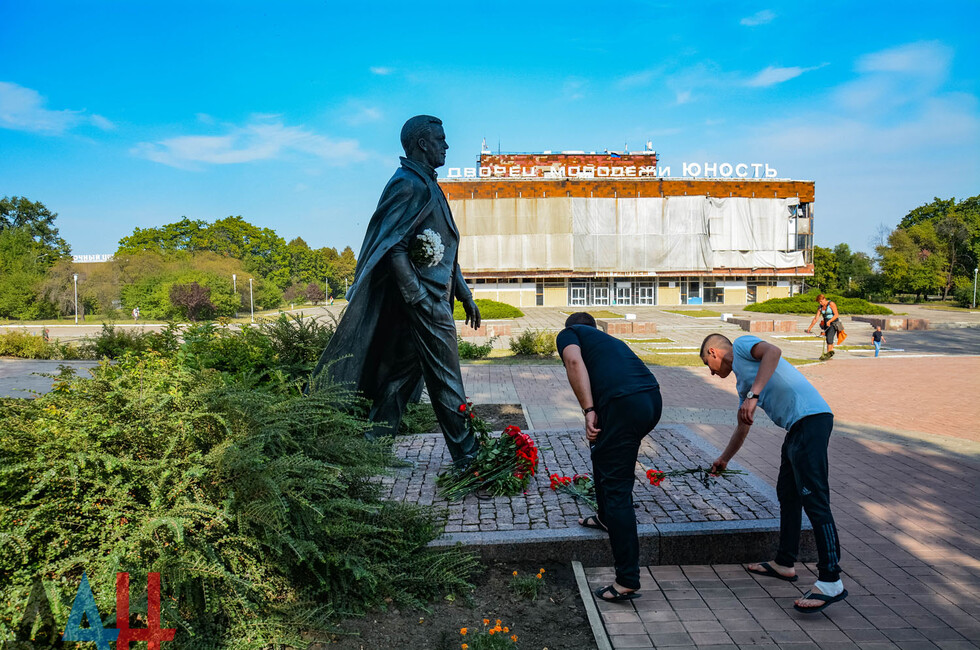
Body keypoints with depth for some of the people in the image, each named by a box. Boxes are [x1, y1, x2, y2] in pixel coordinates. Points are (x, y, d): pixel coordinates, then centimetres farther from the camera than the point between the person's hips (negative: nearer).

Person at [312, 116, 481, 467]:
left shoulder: (427, 184, 20)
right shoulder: (408, 183, -12)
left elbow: (444, 251, 23)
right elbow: (394, 246, -20)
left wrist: (464, 293, 21)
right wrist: (420, 300, -22)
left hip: (433, 300, 10)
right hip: (425, 301, -10)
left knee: (400, 376, 12)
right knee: (446, 381, -2)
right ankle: (467, 457, 9)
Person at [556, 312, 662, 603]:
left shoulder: (567, 334, 19)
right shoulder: (609, 340, 37)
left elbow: (574, 361, -7)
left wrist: (589, 411, -10)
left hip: (624, 404, -7)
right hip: (653, 399, 7)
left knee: (617, 489, 1)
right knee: (604, 453, 32)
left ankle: (627, 581, 5)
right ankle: (606, 518, 50)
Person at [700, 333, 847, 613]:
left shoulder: (741, 344, 4)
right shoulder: (742, 381, 29)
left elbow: (773, 351, -19)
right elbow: (743, 427, 39)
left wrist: (753, 395, -26)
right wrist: (723, 459, 51)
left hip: (810, 418, -10)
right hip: (796, 428, 10)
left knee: (814, 499, -12)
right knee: (787, 495, 17)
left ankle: (831, 582, -10)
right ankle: (784, 564, 28)